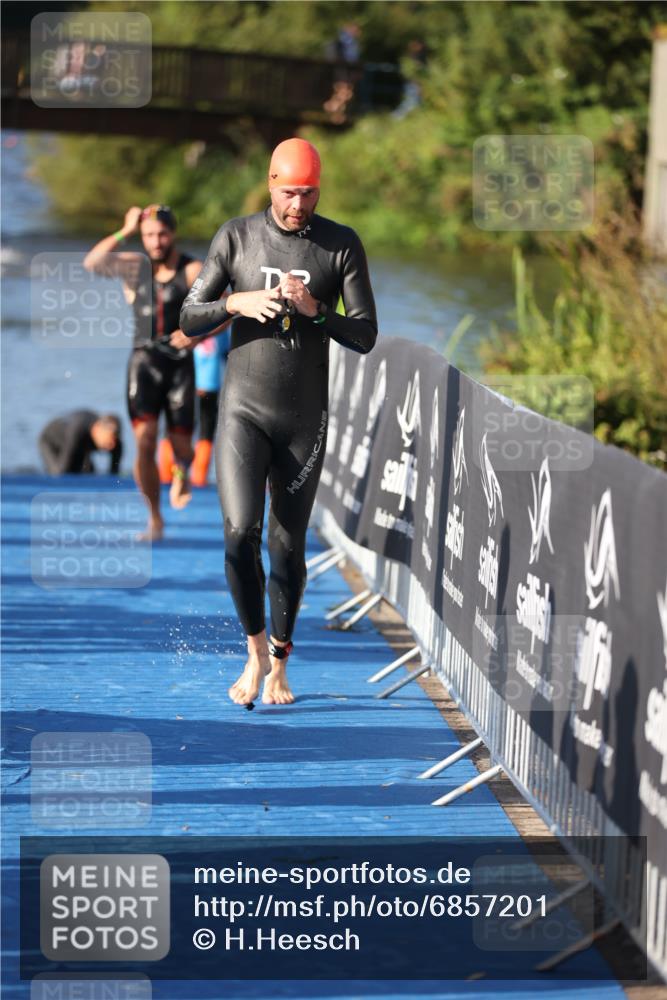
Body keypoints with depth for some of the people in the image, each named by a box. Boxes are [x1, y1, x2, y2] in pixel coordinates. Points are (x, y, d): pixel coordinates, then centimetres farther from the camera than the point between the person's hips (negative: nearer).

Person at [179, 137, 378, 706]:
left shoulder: (342, 246, -1)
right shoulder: (236, 237, 0)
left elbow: (366, 337, -2)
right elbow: (189, 320, 2)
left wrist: (315, 310, -20)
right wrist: (238, 303, -17)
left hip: (306, 419, 0)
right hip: (244, 411, 0)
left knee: (288, 545, 5)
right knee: (240, 534, -16)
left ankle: (280, 664, 21)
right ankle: (256, 651, 4)